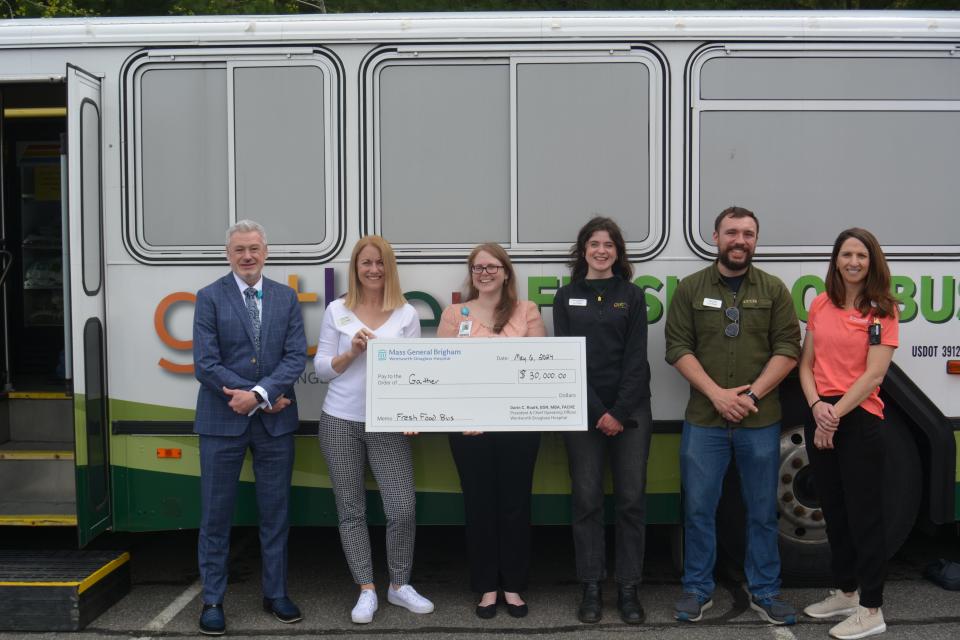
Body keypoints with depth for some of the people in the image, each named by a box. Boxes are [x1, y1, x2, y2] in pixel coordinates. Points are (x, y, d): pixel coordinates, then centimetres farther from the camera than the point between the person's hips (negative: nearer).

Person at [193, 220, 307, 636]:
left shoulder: (286, 297, 6)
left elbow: (296, 357, -2)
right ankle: (213, 600, 19)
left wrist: (259, 393, -17)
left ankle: (276, 593, 24)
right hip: (223, 419, -2)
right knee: (216, 515, 5)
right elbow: (206, 364, -10)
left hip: (276, 421, 3)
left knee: (276, 512, 10)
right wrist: (268, 400, -11)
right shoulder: (210, 298, -2)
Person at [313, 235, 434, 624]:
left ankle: (400, 586, 19)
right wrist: (352, 351, -14)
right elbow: (322, 369, 3)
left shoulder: (407, 314, 2)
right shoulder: (337, 311, 3)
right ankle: (367, 591, 20)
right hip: (340, 422, 0)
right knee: (351, 510, 6)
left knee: (403, 509, -2)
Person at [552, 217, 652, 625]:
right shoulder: (566, 297, 7)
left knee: (631, 499, 1)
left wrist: (619, 412, -10)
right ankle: (591, 588, 11)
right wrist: (597, 412, -9)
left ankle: (628, 589, 10)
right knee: (587, 500, 1)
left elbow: (636, 360, -1)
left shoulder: (632, 296, 6)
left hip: (629, 410, 0)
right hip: (582, 411, 0)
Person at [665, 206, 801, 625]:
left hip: (761, 422, 1)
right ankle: (697, 589, 20)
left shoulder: (774, 290, 6)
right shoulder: (690, 288, 4)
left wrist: (751, 394, -12)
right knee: (699, 508, 6)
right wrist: (716, 394, -12)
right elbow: (678, 348, -2)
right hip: (703, 420, 0)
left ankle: (764, 591, 24)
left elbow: (787, 349, -1)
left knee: (762, 511, 10)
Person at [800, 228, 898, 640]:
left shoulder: (882, 310, -5)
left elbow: (873, 375, -12)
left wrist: (836, 413, -15)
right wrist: (816, 406, -9)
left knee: (864, 515, 0)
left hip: (860, 420, -5)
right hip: (820, 419, 6)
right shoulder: (820, 305, 8)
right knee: (834, 511, 15)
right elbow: (806, 364, 7)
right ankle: (845, 592, 30)